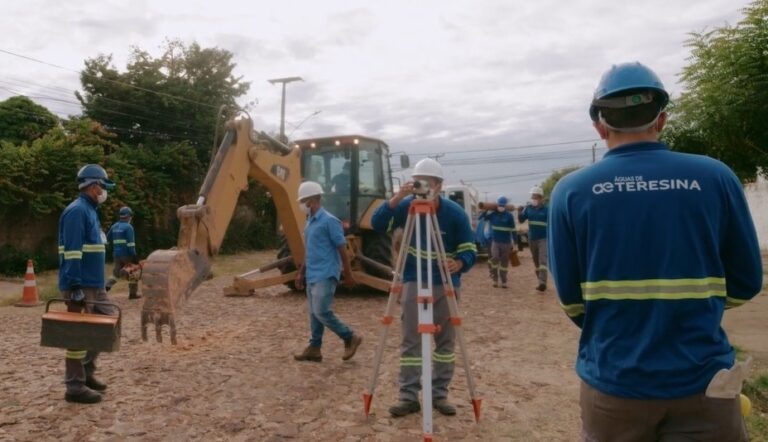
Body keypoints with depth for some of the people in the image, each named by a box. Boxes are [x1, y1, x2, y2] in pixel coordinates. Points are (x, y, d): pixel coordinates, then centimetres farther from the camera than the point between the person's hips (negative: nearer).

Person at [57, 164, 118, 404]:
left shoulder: (90, 210, 16)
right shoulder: (77, 211, -15)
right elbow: (72, 252, -21)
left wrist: (101, 280, 22)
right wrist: (75, 287, -25)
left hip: (95, 284, 10)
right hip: (80, 286, -10)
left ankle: (86, 371, 24)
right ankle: (75, 386, 8)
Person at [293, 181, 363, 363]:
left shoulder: (329, 221, -13)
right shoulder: (309, 222, 13)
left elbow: (342, 249, -12)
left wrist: (348, 275, -10)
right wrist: (301, 273, 21)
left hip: (325, 276, -9)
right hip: (312, 276, 9)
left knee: (322, 312, -12)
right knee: (314, 313, 11)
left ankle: (350, 338, 3)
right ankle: (314, 348, 18)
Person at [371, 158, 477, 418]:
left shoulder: (455, 213, -11)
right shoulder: (406, 207, -7)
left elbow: (469, 250, -9)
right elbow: (377, 224, -17)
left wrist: (459, 263, -32)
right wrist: (397, 198, -30)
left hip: (445, 284, 0)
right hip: (413, 282, 0)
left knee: (445, 340, 7)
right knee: (410, 340, -1)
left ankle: (440, 394, 18)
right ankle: (409, 396, 6)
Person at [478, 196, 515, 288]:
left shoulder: (509, 215, -5)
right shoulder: (493, 213, 2)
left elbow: (513, 229, -2)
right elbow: (481, 218, 9)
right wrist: (486, 210, -4)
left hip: (506, 242, -1)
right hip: (495, 241, 1)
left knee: (504, 262, 5)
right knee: (495, 258, -17)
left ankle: (503, 281, 16)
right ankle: (495, 278, 2)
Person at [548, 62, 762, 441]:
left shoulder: (571, 191, -9)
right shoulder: (716, 177, -6)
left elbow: (570, 297, -4)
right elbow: (746, 284, 3)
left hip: (611, 382, 1)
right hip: (702, 381, -1)